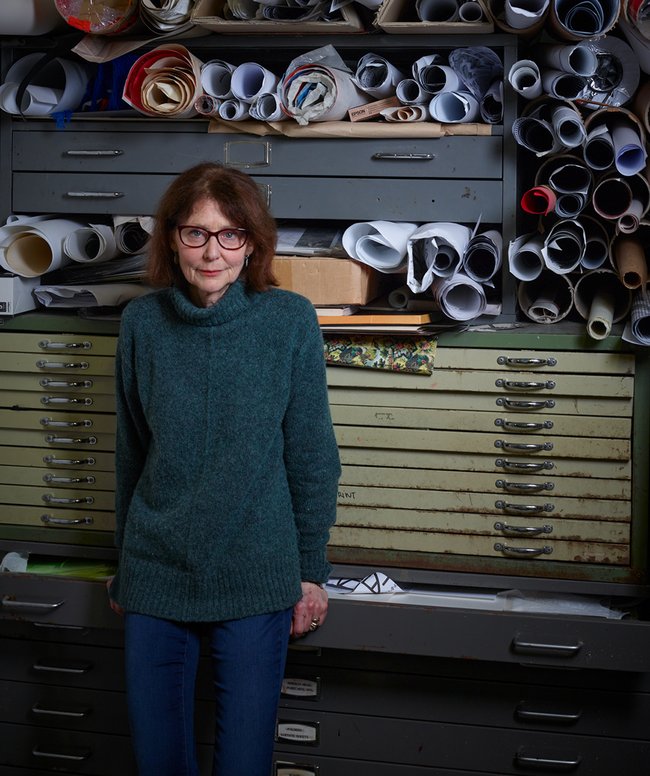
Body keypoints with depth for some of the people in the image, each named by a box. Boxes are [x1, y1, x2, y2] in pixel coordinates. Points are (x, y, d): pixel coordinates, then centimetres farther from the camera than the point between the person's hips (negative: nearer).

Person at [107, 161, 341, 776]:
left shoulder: (290, 321, -7)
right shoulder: (142, 322, 0)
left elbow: (311, 455, -1)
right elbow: (130, 453, 10)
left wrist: (312, 571, 0)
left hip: (256, 583, -2)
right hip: (155, 577, 2)